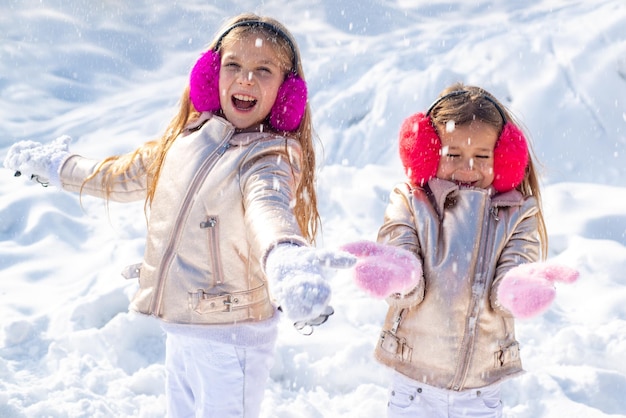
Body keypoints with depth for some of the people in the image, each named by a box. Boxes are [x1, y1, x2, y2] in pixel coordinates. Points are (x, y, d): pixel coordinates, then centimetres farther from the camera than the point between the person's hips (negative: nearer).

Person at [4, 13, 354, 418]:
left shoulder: (267, 158, -18)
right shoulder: (187, 138, 3)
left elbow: (268, 208, -41)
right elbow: (123, 177, 21)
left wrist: (287, 258, -64)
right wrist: (57, 166, 33)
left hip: (231, 337, -7)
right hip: (180, 329, 7)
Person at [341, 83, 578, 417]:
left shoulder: (518, 215, -2)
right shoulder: (409, 204, -4)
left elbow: (502, 296, -13)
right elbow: (409, 294, -14)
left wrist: (519, 285, -37)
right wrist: (399, 275, -38)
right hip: (413, 381, -1)